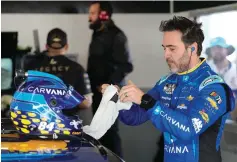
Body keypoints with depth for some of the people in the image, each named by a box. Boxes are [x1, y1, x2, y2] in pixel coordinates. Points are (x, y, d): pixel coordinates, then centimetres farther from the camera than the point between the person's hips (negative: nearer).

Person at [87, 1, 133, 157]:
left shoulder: (116, 35, -13)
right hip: (98, 90, 8)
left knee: (110, 129, -6)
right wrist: (92, 83, 12)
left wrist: (109, 85, -21)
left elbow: (126, 66, -18)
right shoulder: (98, 34, 14)